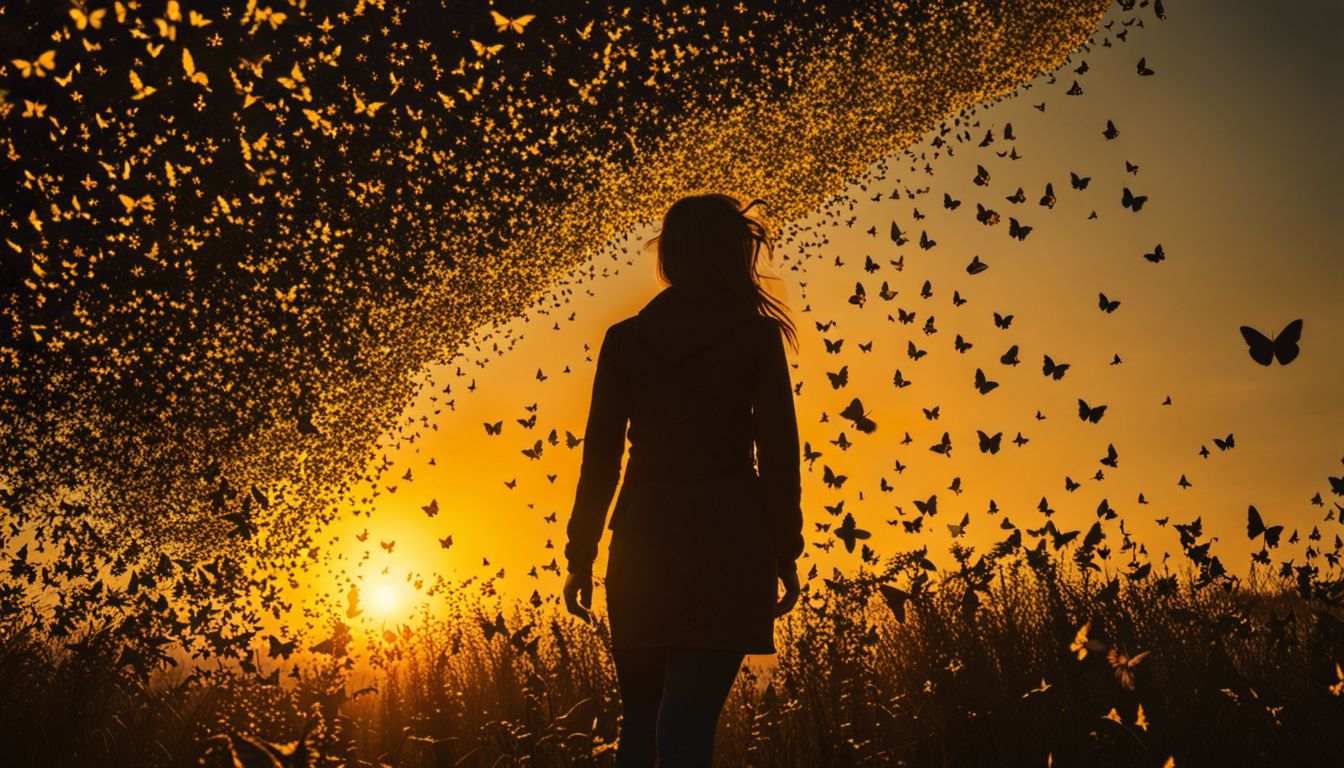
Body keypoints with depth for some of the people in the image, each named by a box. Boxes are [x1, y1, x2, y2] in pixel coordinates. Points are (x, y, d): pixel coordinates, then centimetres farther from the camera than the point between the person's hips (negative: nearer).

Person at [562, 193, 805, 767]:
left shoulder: (626, 338, 6)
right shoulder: (756, 337, 0)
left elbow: (600, 456, 4)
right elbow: (778, 455, -3)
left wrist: (580, 558, 8)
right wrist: (786, 556, 4)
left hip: (644, 540, 3)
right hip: (727, 538, -2)